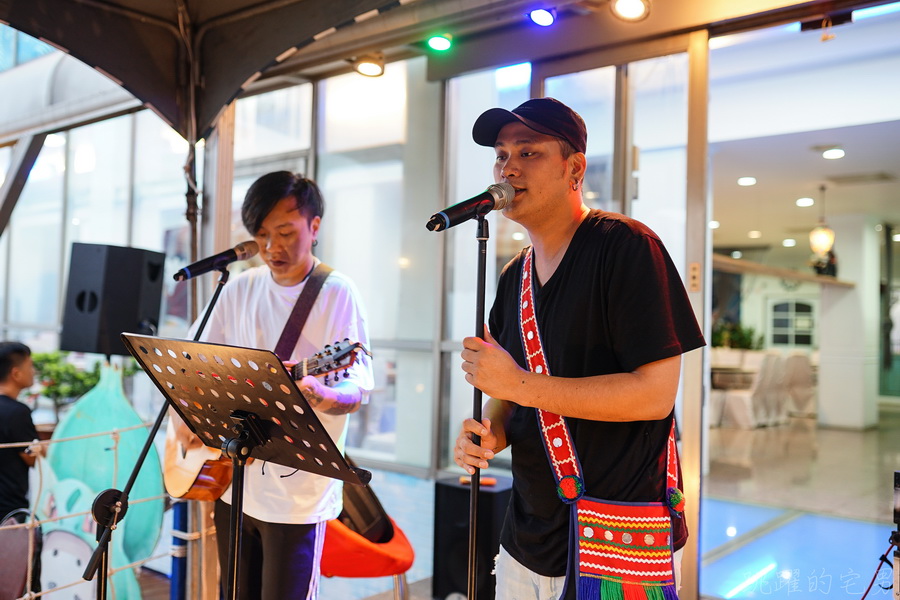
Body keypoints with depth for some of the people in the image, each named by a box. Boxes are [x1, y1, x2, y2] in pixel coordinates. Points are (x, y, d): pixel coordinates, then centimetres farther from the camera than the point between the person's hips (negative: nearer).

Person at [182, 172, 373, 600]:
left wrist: (320, 396, -35)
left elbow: (356, 392, -14)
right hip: (231, 482, 6)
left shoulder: (337, 295, -11)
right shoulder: (239, 290, 5)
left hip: (298, 495, -5)